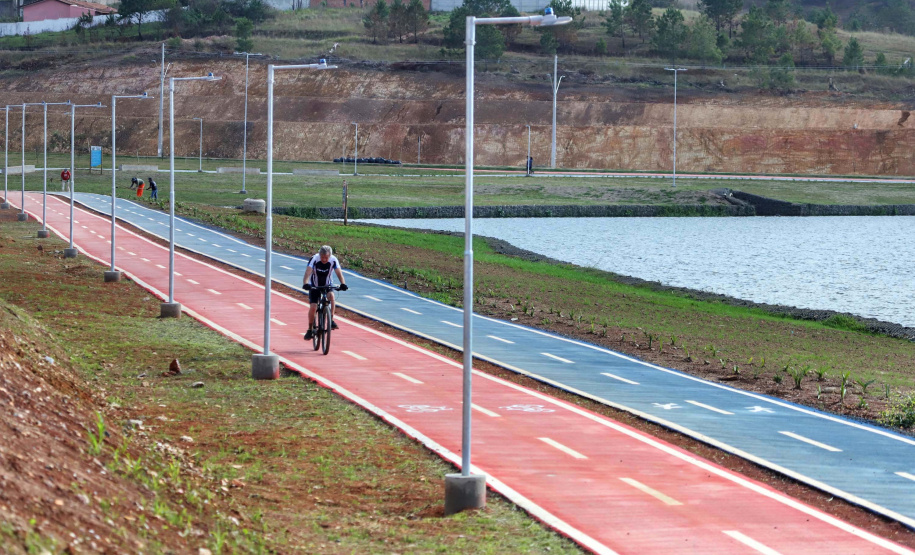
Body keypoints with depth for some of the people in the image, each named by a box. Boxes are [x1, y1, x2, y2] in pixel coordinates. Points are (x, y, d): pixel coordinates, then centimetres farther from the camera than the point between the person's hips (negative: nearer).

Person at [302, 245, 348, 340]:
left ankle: (331, 320, -22)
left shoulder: (333, 260, -22)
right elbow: (308, 273, -36)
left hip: (328, 285, 1)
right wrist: (305, 284, -55)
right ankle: (310, 330, 8)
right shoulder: (314, 259, -27)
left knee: (331, 296, -31)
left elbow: (339, 273, -30)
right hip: (315, 286, -1)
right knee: (313, 307, -10)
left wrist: (343, 284, -49)